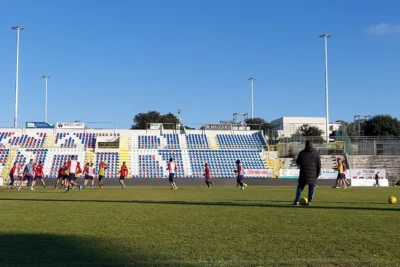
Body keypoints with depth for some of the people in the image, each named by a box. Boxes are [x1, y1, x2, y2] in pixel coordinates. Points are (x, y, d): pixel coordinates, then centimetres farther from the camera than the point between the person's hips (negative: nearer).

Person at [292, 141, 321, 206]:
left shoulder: (301, 153, 2)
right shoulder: (316, 153, 3)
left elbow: (298, 162, 10)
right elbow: (319, 165, 2)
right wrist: (317, 174, 9)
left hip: (303, 174, 0)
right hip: (313, 174, 0)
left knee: (300, 187, 7)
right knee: (311, 188, 7)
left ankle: (296, 201, -3)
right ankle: (309, 202, 1)